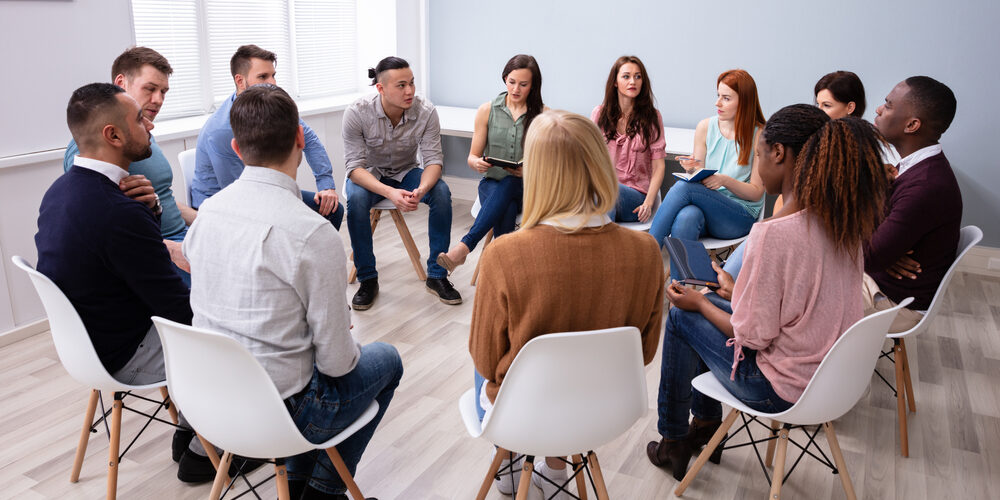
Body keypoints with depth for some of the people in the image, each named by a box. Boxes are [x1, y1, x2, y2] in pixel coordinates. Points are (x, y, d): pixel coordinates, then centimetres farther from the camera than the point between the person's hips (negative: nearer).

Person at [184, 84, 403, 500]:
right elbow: (336, 360, -20)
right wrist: (351, 350, 5)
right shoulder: (313, 234, -26)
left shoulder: (209, 209, -5)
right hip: (274, 414, -6)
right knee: (386, 359, 18)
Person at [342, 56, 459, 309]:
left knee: (441, 192, -27)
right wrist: (389, 193, -43)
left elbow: (433, 160, -17)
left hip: (406, 173, 2)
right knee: (356, 198, -35)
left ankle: (437, 275, -14)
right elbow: (355, 167, -25)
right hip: (369, 175, -2)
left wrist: (421, 190, -41)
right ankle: (368, 280, -17)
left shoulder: (426, 111, -20)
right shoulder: (357, 113, -24)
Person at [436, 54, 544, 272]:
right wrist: (477, 163, -17)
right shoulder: (487, 111, 6)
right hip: (492, 183, 1)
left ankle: (465, 245, -45)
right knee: (505, 212, -36)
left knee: (507, 185, -39)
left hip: (528, 188, -1)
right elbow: (472, 157, 8)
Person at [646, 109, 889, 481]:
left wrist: (701, 303, -4)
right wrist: (742, 292, 17)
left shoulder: (773, 233, -30)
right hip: (834, 374, 8)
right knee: (712, 306, 20)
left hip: (784, 390, -8)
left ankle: (672, 442, 24)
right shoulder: (845, 220, -3)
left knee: (682, 316, 6)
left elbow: (753, 336, -21)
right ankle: (705, 423, 35)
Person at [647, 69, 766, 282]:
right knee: (686, 217, -36)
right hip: (705, 207, 3)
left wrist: (725, 180, -21)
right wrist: (693, 170, -12)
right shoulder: (705, 127, 8)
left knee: (682, 187, -29)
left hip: (742, 215, -3)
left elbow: (756, 192, -3)